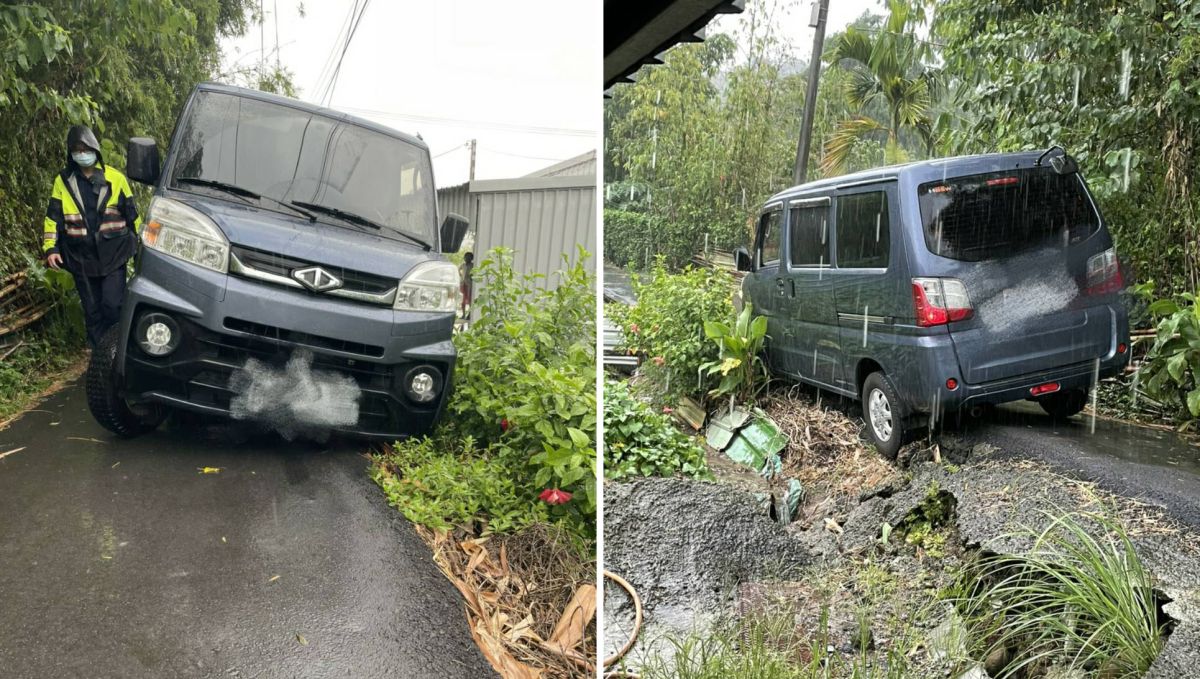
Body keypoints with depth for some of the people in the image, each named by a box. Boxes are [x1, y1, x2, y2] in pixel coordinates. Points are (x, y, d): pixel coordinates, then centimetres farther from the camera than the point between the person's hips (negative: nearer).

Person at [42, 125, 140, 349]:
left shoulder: (115, 178, 2)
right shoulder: (63, 181, 5)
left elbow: (132, 214, 6)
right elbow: (53, 217, 6)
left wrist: (139, 246, 7)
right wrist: (50, 247, -5)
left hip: (113, 256, -2)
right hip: (82, 259, 2)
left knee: (112, 305, -10)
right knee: (92, 310, 8)